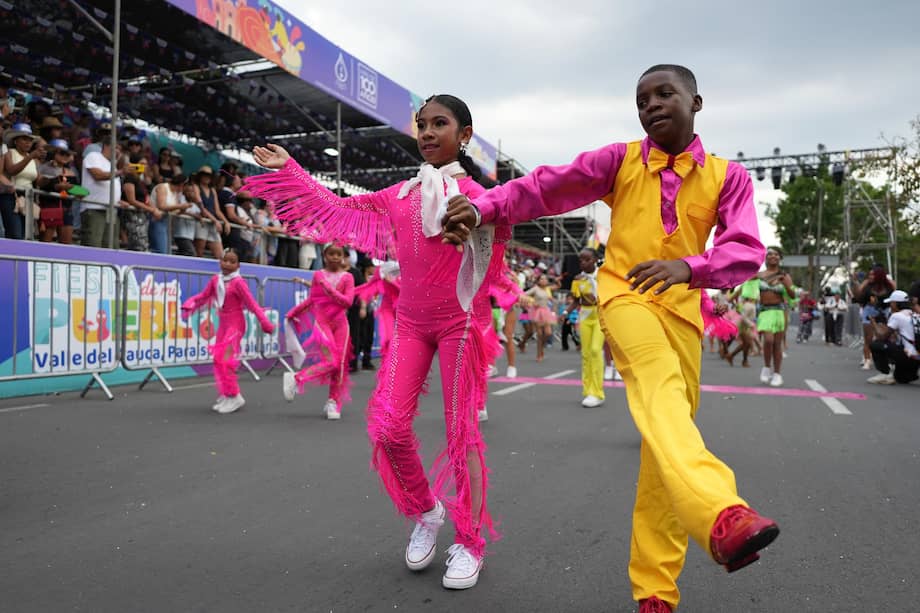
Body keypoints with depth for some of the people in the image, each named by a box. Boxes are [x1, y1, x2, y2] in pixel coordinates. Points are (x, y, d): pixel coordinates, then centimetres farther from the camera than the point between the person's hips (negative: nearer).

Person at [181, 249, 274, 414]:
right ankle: (225, 395, 21)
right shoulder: (215, 280, 5)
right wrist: (189, 305, -7)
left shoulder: (238, 282, -14)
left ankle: (234, 397, -5)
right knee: (219, 360, 10)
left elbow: (251, 303, -15)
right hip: (223, 324, 7)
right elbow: (203, 296, 12)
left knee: (225, 360, -14)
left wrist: (265, 323, -17)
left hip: (235, 324, -7)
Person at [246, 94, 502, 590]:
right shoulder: (401, 195, 12)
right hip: (410, 322, 5)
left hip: (457, 321, -4)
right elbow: (340, 209, 19)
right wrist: (290, 170, 21)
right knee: (388, 427, -4)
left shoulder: (470, 191, -3)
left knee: (462, 429, -1)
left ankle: (469, 543, 14)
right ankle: (425, 512, 22)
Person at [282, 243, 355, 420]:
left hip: (340, 323, 2)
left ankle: (333, 402, 12)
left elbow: (348, 301, -12)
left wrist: (328, 288, -18)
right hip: (322, 322, -2)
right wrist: (293, 312, 15)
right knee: (330, 362, -16)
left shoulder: (347, 277, 1)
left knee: (340, 363, 1)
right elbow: (311, 299, 14)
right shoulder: (318, 275, 4)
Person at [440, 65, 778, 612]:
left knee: (669, 428, 1)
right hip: (625, 296, -3)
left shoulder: (728, 176, 5)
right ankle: (721, 515, -57)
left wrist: (689, 267, -29)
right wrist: (482, 207, -18)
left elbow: (746, 250, -9)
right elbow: (546, 188, -2)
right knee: (660, 391, -34)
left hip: (683, 310, 3)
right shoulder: (620, 160, 4)